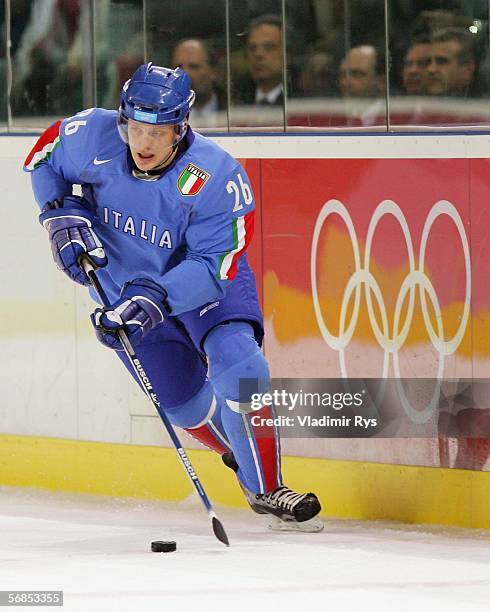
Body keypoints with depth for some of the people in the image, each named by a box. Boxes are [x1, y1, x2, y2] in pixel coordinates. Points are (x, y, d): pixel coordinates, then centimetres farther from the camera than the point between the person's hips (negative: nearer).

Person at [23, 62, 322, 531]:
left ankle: (265, 489, -10)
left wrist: (154, 300, -43)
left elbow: (213, 264, -31)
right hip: (123, 281, 3)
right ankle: (241, 454, 35)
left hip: (205, 282, -3)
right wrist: (64, 215, -17)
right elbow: (44, 159, -2)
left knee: (238, 366, -25)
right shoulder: (93, 136, -24)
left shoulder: (218, 178, -32)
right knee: (184, 403, 4)